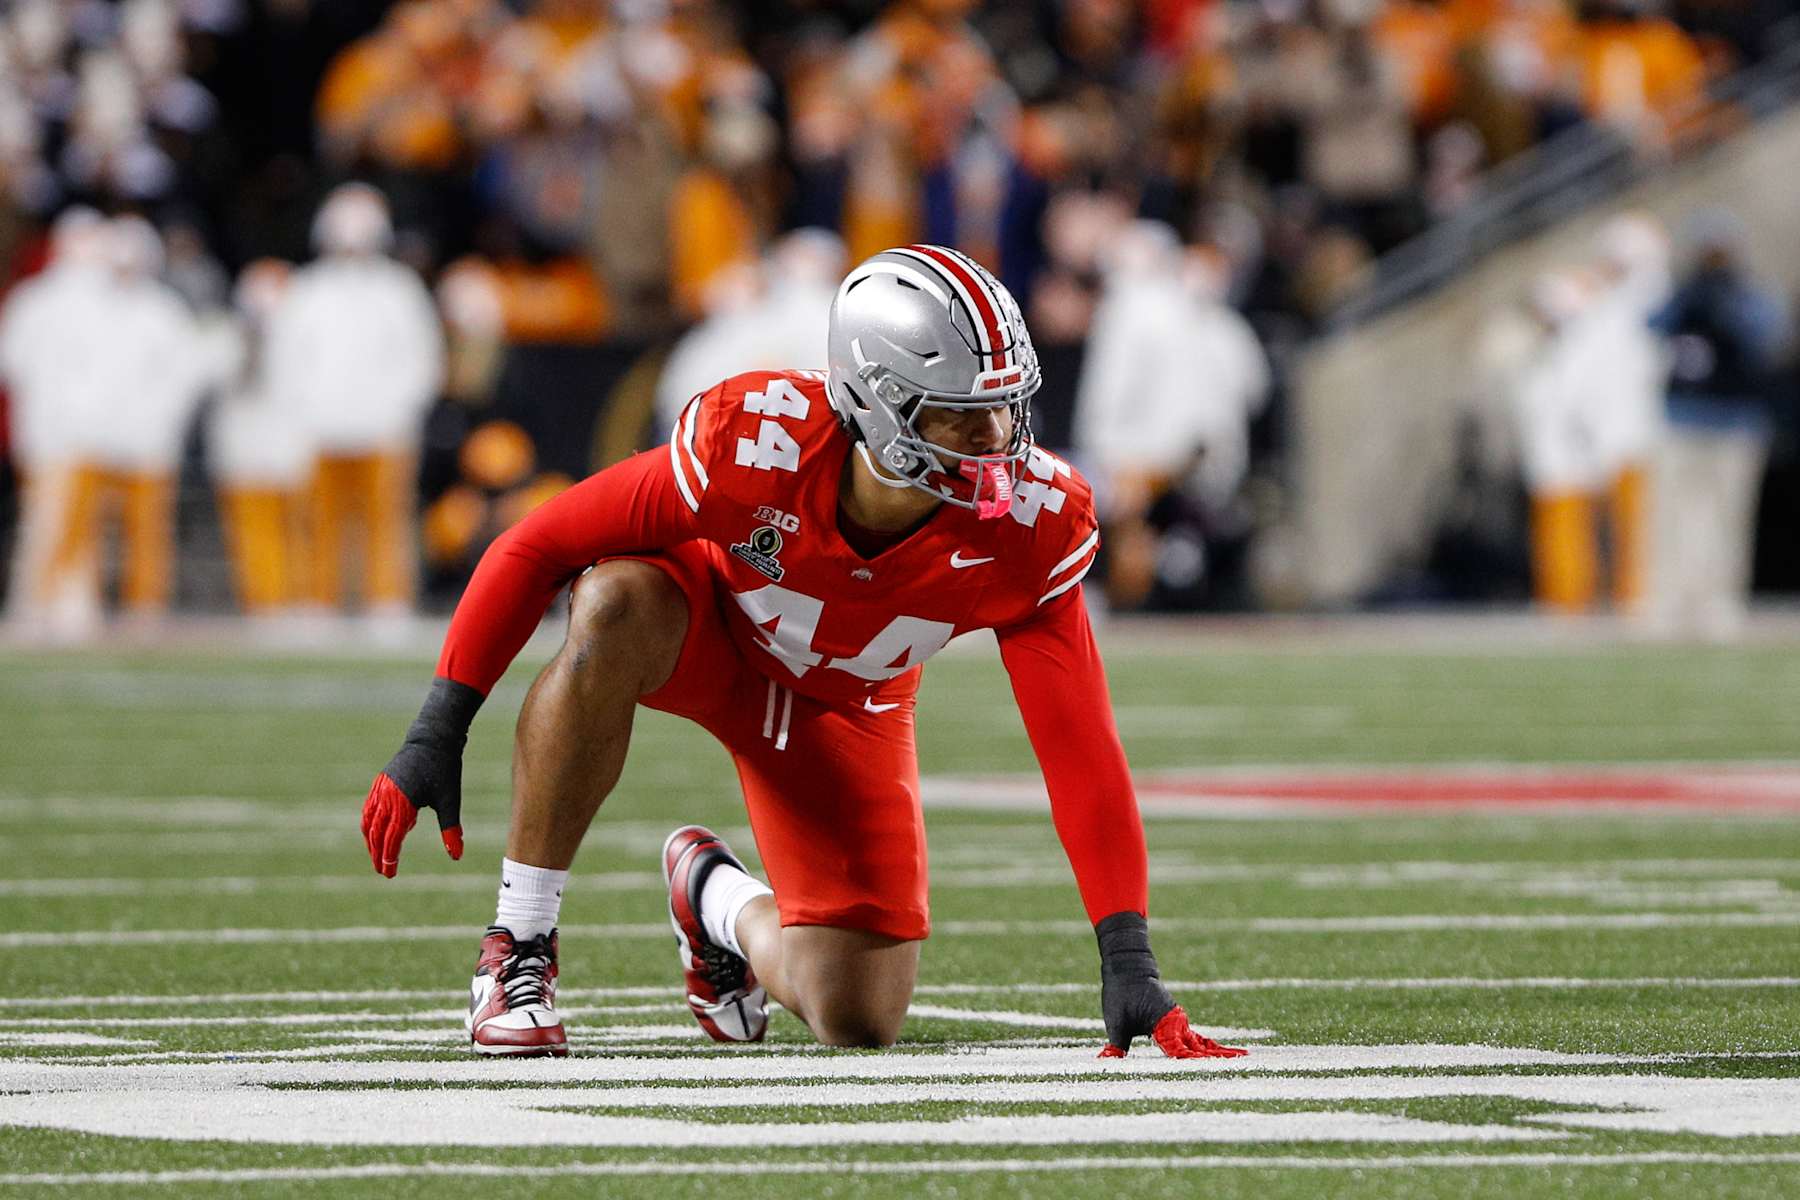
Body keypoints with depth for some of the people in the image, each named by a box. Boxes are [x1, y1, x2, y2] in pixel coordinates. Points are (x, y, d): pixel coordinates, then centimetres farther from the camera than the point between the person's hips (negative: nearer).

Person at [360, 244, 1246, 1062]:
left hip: (840, 709, 3)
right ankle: (517, 948, -26)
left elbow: (1080, 753, -26)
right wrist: (435, 736, -27)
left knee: (861, 1019, -7)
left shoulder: (1026, 529, -31)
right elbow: (541, 546, -26)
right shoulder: (760, 442, -37)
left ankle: (720, 902, 30)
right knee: (616, 607, -41)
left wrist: (1128, 961, -32)